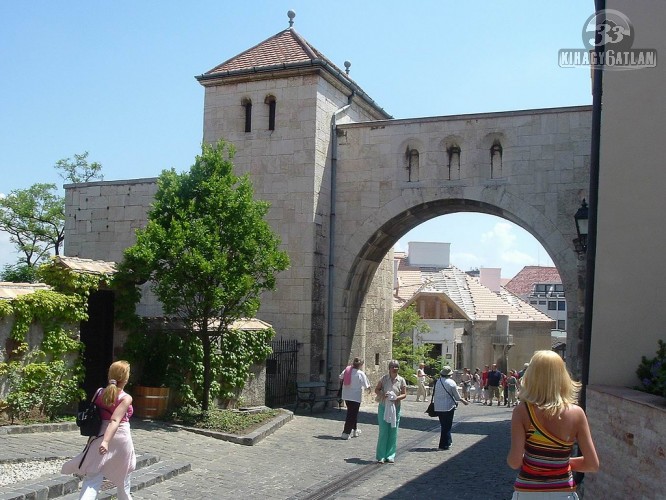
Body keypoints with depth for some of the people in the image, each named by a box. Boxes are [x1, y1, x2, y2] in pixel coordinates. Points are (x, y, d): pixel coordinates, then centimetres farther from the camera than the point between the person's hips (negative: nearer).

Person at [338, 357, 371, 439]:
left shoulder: (347, 370, -2)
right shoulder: (360, 373, -13)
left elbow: (341, 377, 12)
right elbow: (365, 386, -8)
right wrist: (368, 386, 14)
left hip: (346, 396, 6)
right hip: (356, 396, -6)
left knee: (353, 413, 21)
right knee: (352, 414, 0)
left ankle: (355, 430, 34)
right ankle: (346, 433, -3)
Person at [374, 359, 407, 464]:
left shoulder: (401, 380, 0)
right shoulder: (384, 378, -1)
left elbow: (404, 394, 1)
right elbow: (376, 389, 5)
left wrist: (397, 398, -18)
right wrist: (382, 394, -15)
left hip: (395, 408, 1)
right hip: (383, 407, -1)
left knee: (393, 432, 4)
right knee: (383, 431, -1)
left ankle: (390, 456, 14)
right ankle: (381, 456, 6)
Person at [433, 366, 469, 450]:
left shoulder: (437, 382, 0)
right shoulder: (451, 383, -12)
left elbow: (434, 395, 6)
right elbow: (457, 396, -4)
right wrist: (463, 401, 15)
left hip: (438, 407, 5)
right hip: (448, 407, -4)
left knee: (443, 425, 18)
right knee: (447, 426, 5)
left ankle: (448, 442, 29)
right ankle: (444, 445, 6)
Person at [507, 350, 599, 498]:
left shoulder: (522, 411, -14)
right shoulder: (576, 413, -9)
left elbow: (514, 462, -18)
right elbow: (593, 464, -6)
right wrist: (561, 461, 9)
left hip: (528, 492, -1)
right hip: (563, 492, 1)